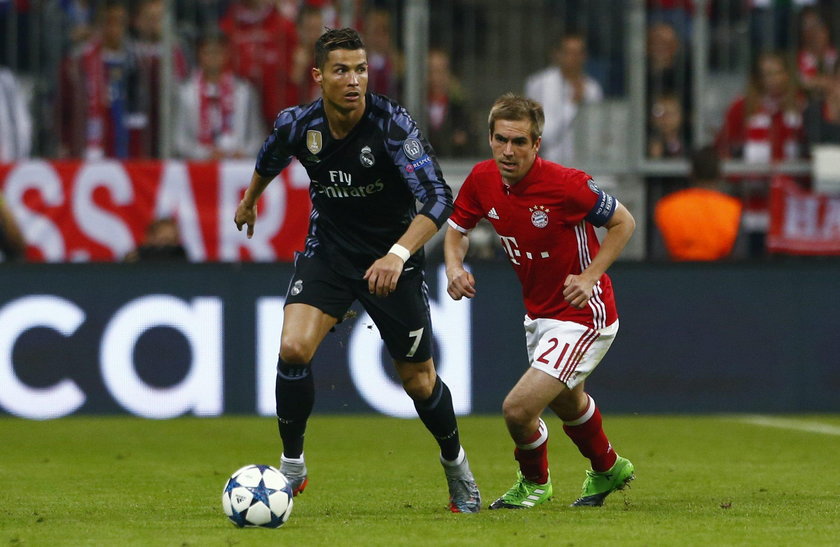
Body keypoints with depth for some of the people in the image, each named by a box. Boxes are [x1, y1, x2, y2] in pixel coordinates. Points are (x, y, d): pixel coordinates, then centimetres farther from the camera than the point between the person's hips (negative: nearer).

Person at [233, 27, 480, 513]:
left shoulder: (392, 123, -25)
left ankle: (457, 467, 34)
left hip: (391, 258, -2)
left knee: (418, 379, 5)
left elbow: (439, 198, -32)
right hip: (328, 250, 2)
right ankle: (292, 466, -2)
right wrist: (250, 201, 32)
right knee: (293, 348, -20)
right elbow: (270, 159, 13)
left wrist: (398, 255, -46)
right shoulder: (299, 125, -13)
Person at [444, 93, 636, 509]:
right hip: (538, 314, 8)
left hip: (582, 315, -8)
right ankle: (607, 470, 60)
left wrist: (590, 276, -23)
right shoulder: (483, 179, -10)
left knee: (518, 409, -16)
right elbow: (458, 227, 8)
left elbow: (623, 222, -13)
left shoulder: (566, 184, -27)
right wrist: (454, 265, -13)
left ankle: (534, 482, 16)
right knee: (567, 403, 30)